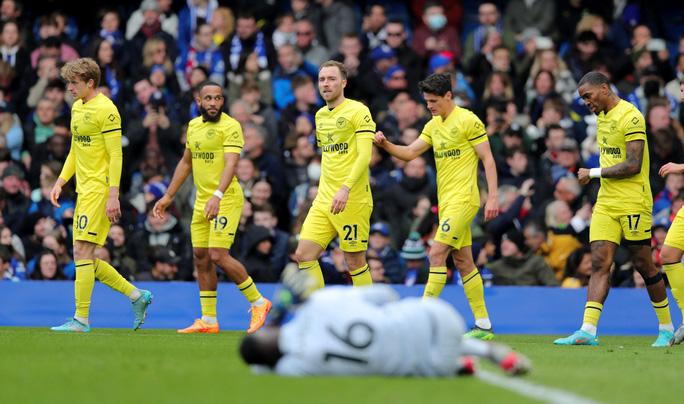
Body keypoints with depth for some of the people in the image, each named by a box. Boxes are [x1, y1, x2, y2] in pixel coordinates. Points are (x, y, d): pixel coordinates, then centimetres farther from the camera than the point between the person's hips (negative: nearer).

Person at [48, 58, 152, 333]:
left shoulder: (106, 110, -12)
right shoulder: (77, 107, 16)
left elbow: (116, 155, -16)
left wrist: (113, 196, -20)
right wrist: (60, 182, 16)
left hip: (100, 190, -10)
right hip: (84, 190, 10)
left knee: (83, 252, -12)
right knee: (84, 258, 8)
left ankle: (81, 320, -9)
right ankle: (137, 296, 17)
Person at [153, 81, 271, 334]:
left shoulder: (230, 126, -12)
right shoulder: (194, 126, 12)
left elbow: (231, 164, -22)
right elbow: (185, 163, 23)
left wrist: (217, 196, -35)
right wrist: (168, 196, 22)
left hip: (226, 200, -8)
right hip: (201, 200, 8)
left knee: (218, 256, -15)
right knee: (201, 258, 6)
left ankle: (258, 302, 2)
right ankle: (208, 320, 12)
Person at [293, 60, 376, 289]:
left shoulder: (358, 111, -7)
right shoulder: (320, 115, 15)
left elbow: (364, 156, -16)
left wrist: (345, 189, -27)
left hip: (352, 200, -7)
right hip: (324, 200, 7)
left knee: (355, 261, -3)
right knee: (304, 255, -4)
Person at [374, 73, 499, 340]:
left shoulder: (468, 121, -9)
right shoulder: (433, 126, 14)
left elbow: (488, 159, -9)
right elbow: (410, 153, 11)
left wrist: (492, 197, -16)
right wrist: (385, 144, -7)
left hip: (463, 200, -8)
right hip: (446, 202, 8)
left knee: (437, 254, -14)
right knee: (463, 261, 9)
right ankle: (483, 325, 13)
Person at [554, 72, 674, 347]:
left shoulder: (630, 117, -13)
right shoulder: (602, 117, 14)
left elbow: (633, 165, -18)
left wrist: (593, 173, -13)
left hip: (633, 203, -7)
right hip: (606, 203, 7)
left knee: (643, 265, 0)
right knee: (599, 264, -4)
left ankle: (667, 327, 16)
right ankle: (588, 331, -13)